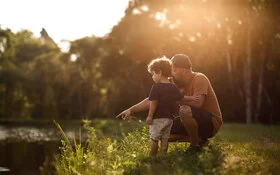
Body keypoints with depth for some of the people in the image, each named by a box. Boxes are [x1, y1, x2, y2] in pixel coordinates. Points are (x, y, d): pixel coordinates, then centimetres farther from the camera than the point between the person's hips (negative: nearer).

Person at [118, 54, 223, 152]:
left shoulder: (199, 79, -18)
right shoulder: (175, 85, 3)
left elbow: (197, 103, -34)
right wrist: (131, 110, -5)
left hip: (212, 122, -8)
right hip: (196, 123, 8)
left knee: (184, 110, -35)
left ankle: (196, 144, -12)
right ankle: (200, 140, 6)